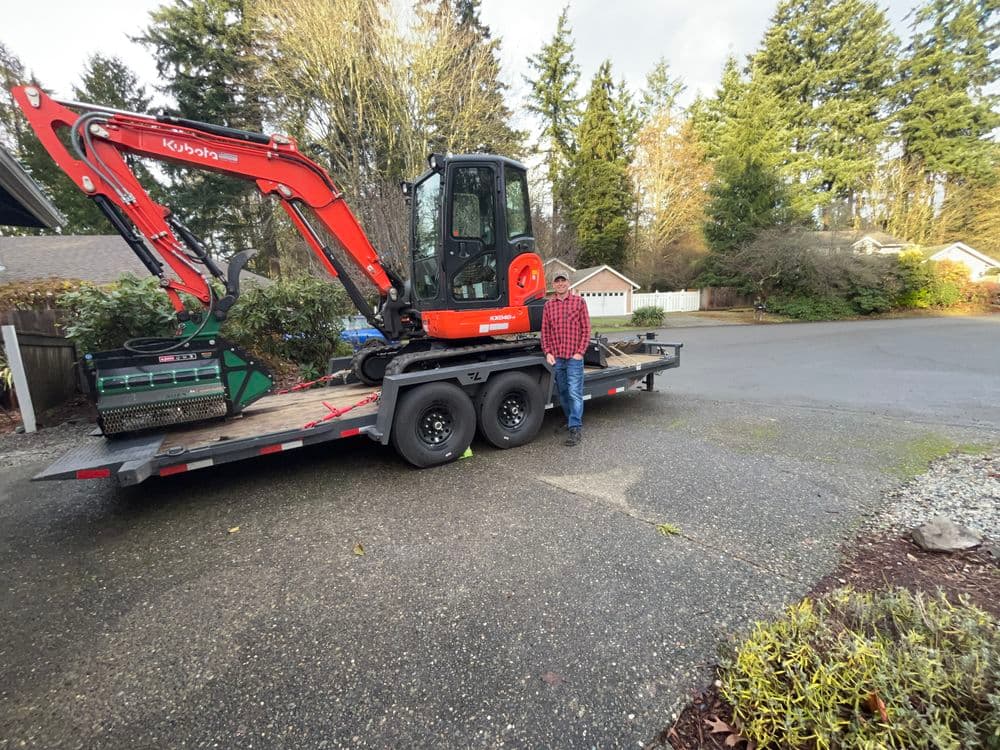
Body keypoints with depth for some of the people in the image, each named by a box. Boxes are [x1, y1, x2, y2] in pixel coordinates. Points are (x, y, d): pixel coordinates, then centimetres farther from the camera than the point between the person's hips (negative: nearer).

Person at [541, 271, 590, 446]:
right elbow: (545, 331, 9)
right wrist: (548, 352, -1)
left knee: (575, 393, -5)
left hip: (574, 357, -3)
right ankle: (570, 420, 27)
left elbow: (586, 329, -1)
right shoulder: (548, 305, 9)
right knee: (563, 393, 12)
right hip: (556, 358, 4)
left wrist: (580, 352, -8)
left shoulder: (579, 301, 1)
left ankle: (576, 428, -1)